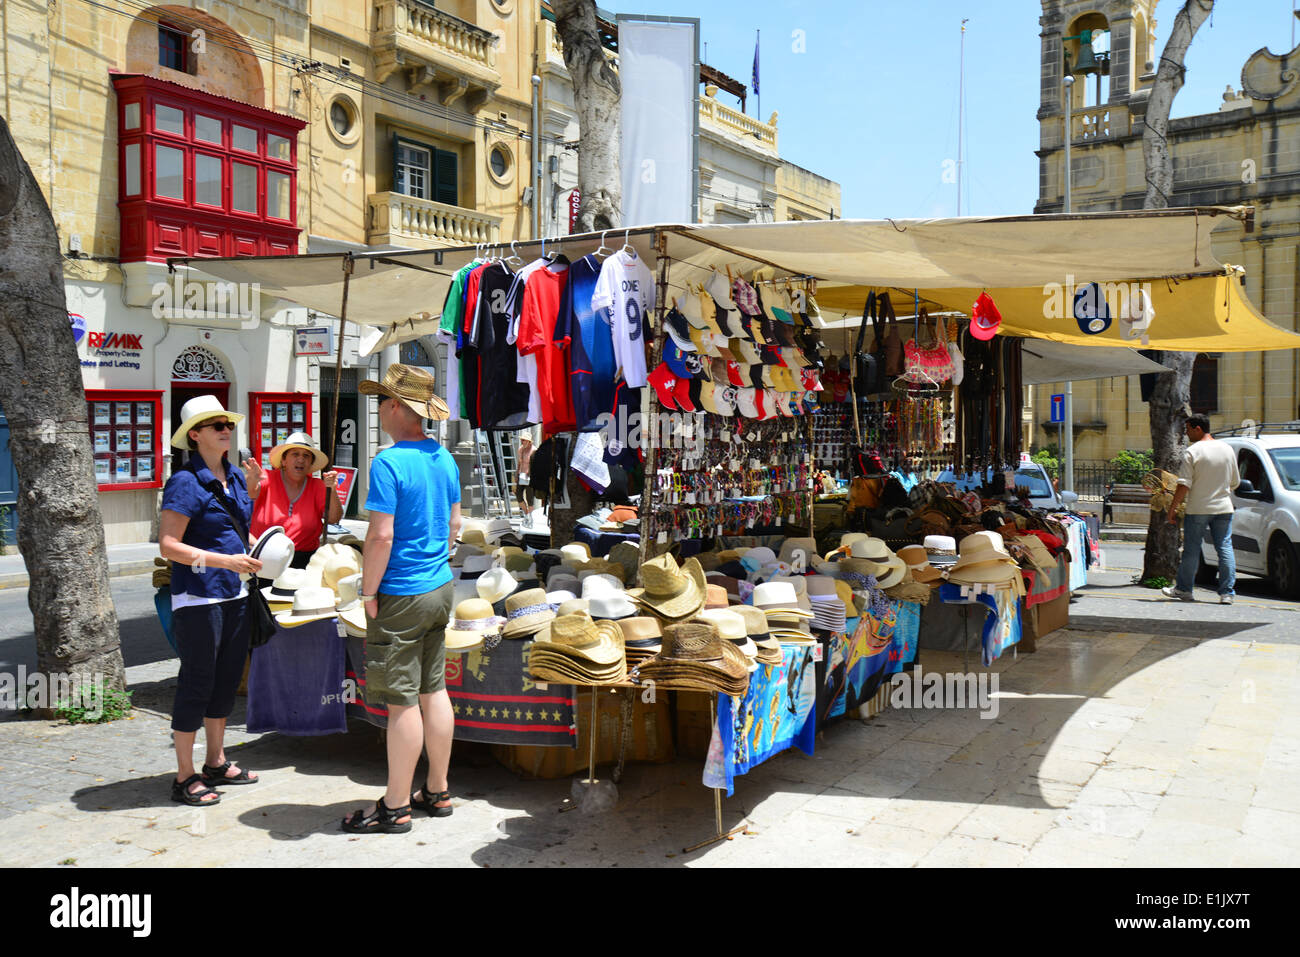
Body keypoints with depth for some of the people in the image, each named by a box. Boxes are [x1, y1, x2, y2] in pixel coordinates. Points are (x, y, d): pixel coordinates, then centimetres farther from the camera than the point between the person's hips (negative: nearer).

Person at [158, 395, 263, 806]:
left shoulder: (235, 476, 10)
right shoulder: (186, 482, -13)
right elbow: (168, 545, -17)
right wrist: (225, 561, -25)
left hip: (235, 595, 8)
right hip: (198, 598, -8)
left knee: (227, 679, 15)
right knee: (197, 683, 0)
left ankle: (216, 763, 29)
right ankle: (185, 778, 12)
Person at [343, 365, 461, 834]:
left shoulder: (388, 463, -18)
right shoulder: (444, 457, 7)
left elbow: (381, 536, -22)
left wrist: (369, 591, -11)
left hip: (401, 596, -8)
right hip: (440, 586, 8)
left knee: (403, 701, 0)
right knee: (434, 691, 15)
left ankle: (396, 807, 11)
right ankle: (437, 791, 27)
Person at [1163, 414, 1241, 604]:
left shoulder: (1193, 452, -11)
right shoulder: (1227, 449, 6)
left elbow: (1184, 485, -15)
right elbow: (1235, 482, 14)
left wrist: (1173, 508, -8)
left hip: (1197, 509, -4)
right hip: (1224, 508, 4)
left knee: (1191, 550, 5)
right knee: (1225, 549, 5)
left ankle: (1183, 589, 15)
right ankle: (1227, 593, 2)